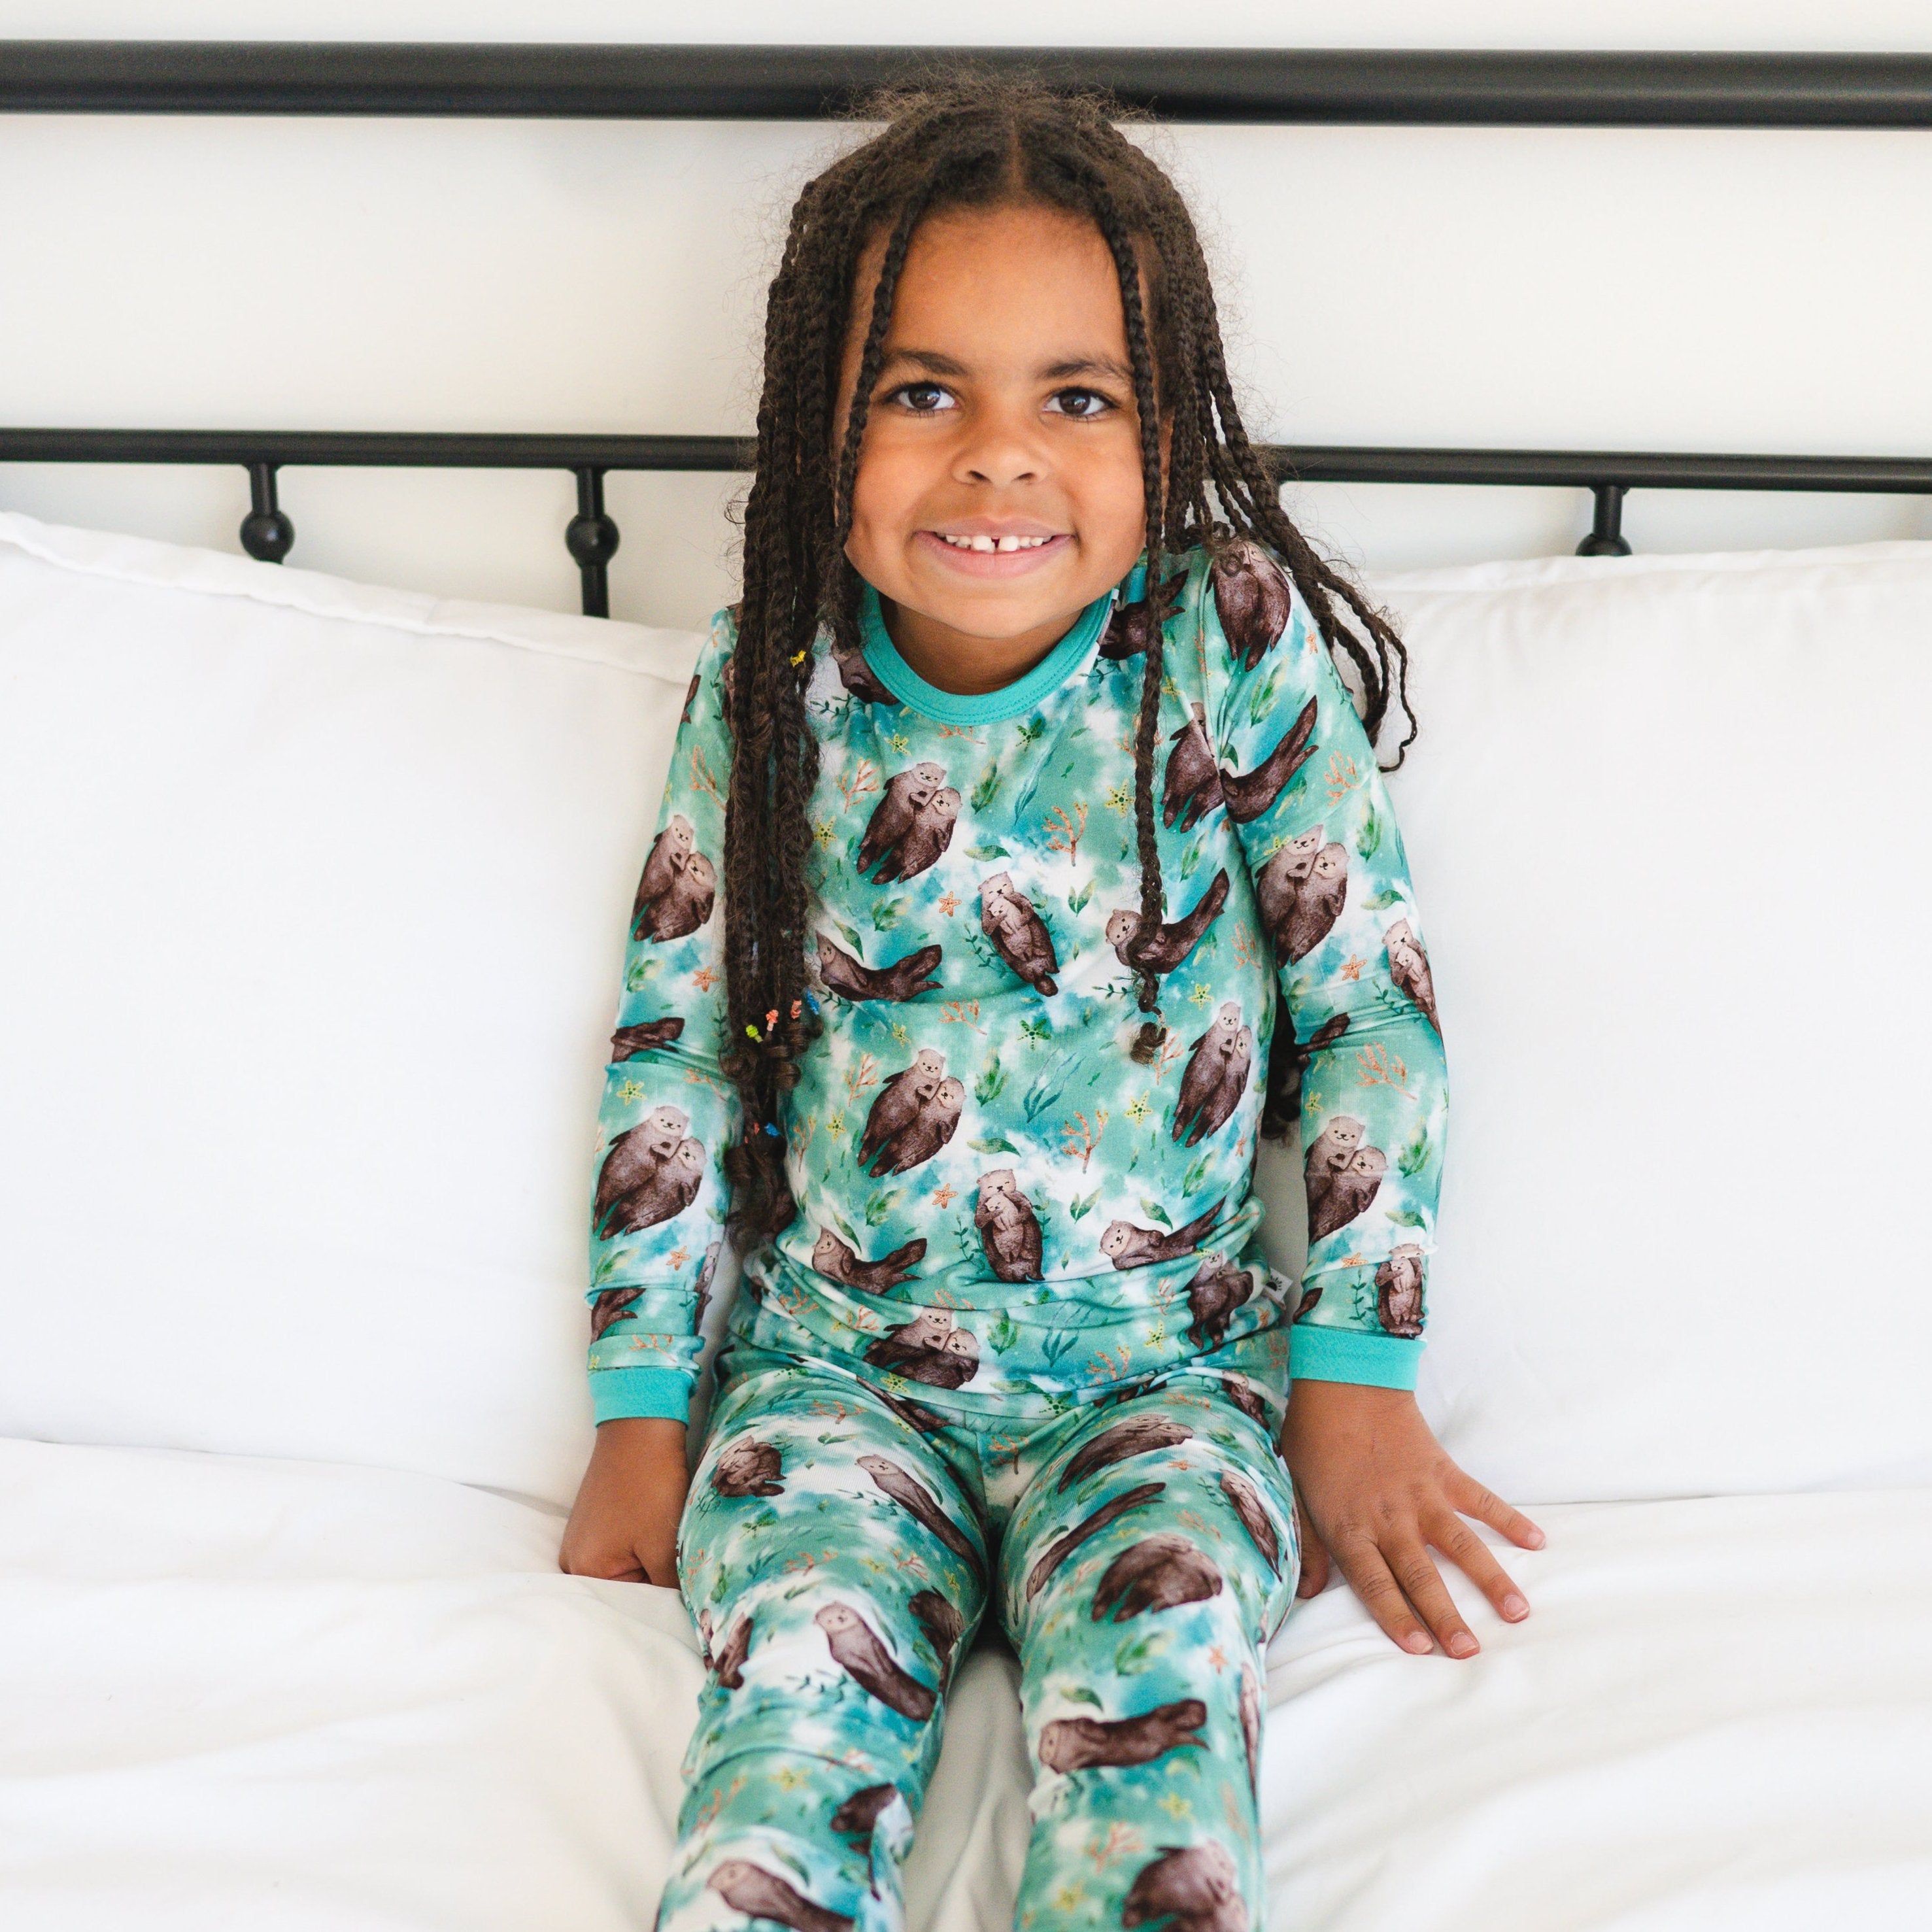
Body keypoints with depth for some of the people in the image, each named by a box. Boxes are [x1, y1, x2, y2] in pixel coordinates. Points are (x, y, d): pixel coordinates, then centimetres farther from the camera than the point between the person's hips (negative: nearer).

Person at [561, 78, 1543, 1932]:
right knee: (799, 1699, -23)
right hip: (836, 1367, 1)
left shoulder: (1238, 641, -9)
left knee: (1158, 1703, -25)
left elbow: (1371, 994, -3)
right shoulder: (767, 684, -4)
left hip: (1166, 1366, -1)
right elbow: (673, 1037, 4)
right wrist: (640, 1411, 5)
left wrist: (1359, 1387, -2)